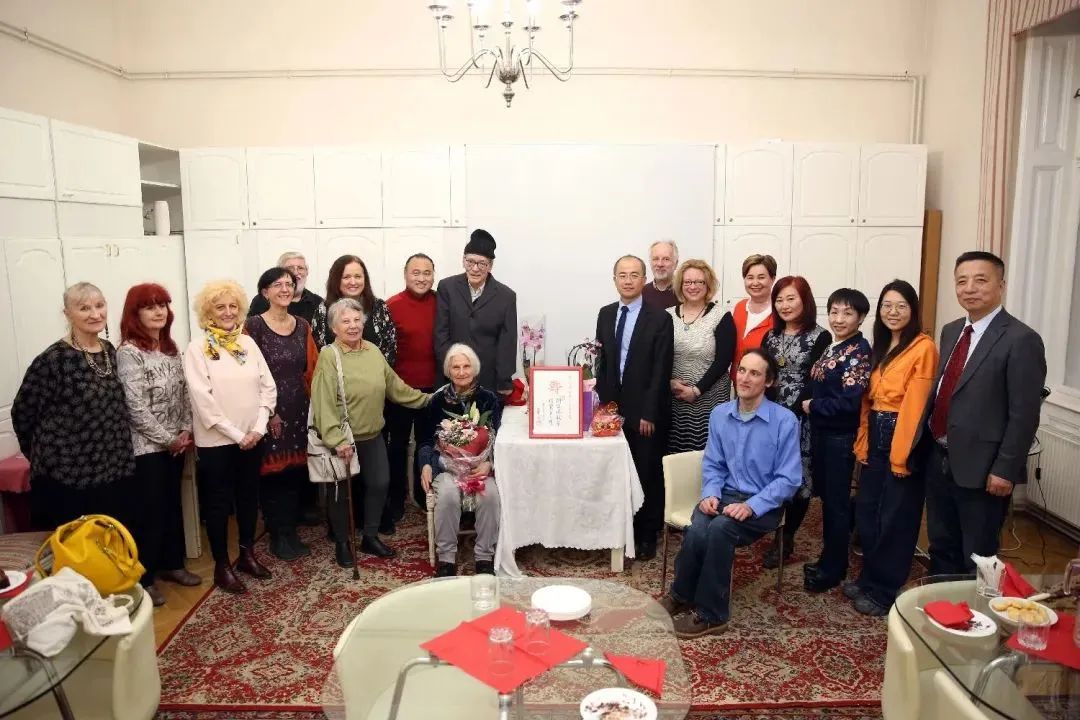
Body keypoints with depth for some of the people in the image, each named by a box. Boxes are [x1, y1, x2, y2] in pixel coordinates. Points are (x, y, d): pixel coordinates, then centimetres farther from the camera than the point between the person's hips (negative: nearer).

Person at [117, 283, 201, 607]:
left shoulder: (171, 347, 8)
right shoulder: (128, 352, -14)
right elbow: (136, 407, -18)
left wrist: (186, 431, -2)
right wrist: (169, 440, -14)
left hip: (176, 443, 7)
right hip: (147, 447, -7)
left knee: (173, 505, 16)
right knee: (150, 511, 2)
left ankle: (172, 564, 31)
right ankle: (145, 578, 16)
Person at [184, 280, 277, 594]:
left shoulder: (248, 342, 5)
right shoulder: (197, 348, -9)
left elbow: (268, 387, 3)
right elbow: (203, 399, -15)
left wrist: (259, 427, -8)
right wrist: (236, 435, -16)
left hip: (253, 437, 5)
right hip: (216, 440, -4)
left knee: (249, 497, 15)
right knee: (218, 502, 7)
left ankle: (247, 554, 31)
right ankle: (222, 565, 20)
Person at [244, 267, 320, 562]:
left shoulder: (302, 326, 9)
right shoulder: (254, 325, -6)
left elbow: (313, 369, 10)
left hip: (300, 408, 4)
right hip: (269, 409, -4)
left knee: (296, 470, 8)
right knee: (273, 471, 1)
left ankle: (291, 531, 21)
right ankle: (277, 535, 15)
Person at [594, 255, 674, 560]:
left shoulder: (660, 319, -7)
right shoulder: (605, 314, 8)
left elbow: (661, 371, -10)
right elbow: (601, 362, 11)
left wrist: (648, 414, -13)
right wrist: (603, 403, 3)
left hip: (645, 413, -4)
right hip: (613, 409, 4)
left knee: (647, 475, 6)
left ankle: (647, 536, 19)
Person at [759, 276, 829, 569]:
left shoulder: (819, 337, -4)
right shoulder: (771, 336, 12)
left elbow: (814, 383, -11)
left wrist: (789, 414, -17)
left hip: (801, 420, -4)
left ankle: (786, 538, 13)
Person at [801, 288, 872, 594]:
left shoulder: (860, 351, -15)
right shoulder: (830, 347, 9)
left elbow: (850, 401, -21)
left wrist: (812, 406, -11)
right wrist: (812, 410, -1)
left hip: (841, 436, -8)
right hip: (821, 432, 8)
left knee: (836, 501, 4)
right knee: (825, 496, 16)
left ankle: (833, 568, 18)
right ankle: (829, 559, 30)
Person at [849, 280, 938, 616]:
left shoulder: (923, 348, -12)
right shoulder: (881, 348, 15)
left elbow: (915, 405, -17)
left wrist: (901, 455, -18)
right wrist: (863, 442, 6)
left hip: (902, 440, -8)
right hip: (875, 438, 8)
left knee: (895, 519, 3)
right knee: (866, 512, 14)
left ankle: (885, 591, 16)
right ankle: (869, 578, 30)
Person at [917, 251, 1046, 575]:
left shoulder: (1021, 339, -13)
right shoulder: (951, 331, 10)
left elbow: (1024, 414, -16)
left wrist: (1004, 470, -17)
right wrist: (926, 444, 9)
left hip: (980, 468, -7)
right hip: (939, 459, 7)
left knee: (978, 560, 9)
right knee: (941, 548, 19)